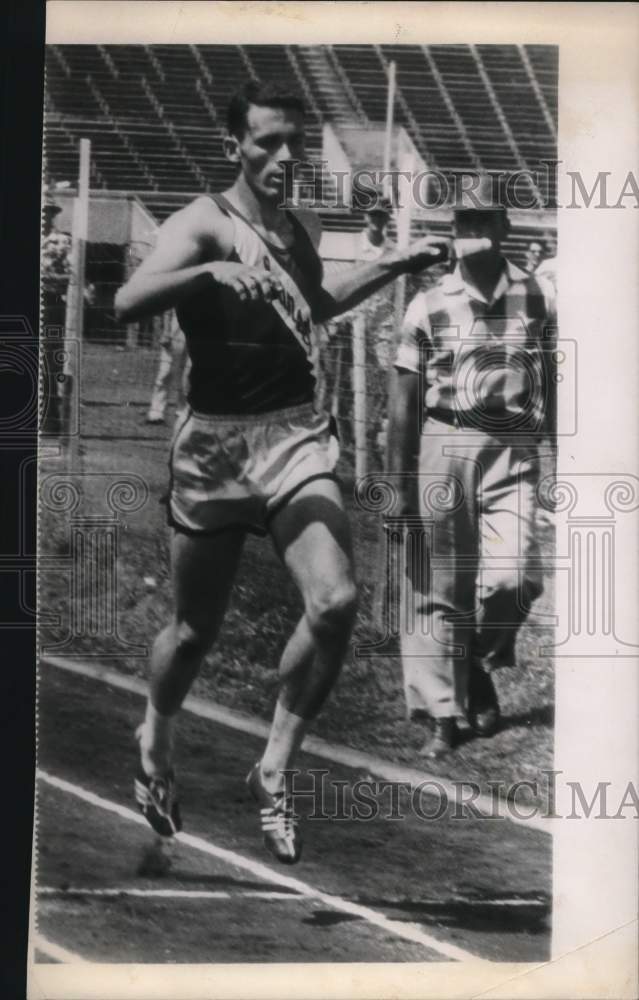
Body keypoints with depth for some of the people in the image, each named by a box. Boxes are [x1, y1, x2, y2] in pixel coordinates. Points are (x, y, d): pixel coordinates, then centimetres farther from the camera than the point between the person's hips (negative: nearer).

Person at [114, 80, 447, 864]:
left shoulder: (304, 228, 10)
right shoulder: (203, 224, -9)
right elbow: (127, 302, -26)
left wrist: (390, 265, 24)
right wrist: (212, 272, -41)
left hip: (297, 435, 4)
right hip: (216, 440, -4)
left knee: (335, 602, -16)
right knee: (196, 627, 10)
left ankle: (273, 770, 4)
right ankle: (155, 742, 42)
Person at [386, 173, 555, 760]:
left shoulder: (536, 301, 5)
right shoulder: (428, 306, 3)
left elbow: (551, 390, 8)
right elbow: (403, 402, 4)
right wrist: (399, 484, 1)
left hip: (511, 449, 0)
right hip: (442, 444, 0)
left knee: (512, 577, -15)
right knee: (438, 589, 4)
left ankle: (481, 667, 17)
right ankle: (443, 716, 17)